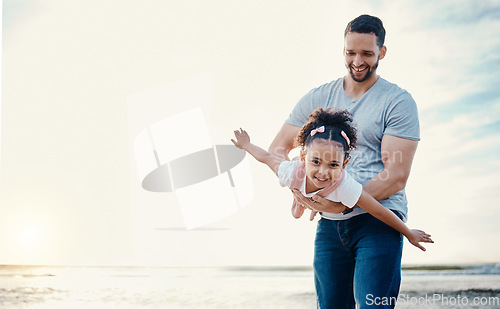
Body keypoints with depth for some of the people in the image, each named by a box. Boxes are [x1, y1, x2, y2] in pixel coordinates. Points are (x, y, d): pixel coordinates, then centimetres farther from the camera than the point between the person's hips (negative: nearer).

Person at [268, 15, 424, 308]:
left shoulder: (399, 102, -1)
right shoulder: (318, 98, 12)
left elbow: (397, 176, -9)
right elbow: (277, 150, 13)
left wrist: (345, 203, -19)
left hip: (378, 220, -4)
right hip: (330, 223, 4)